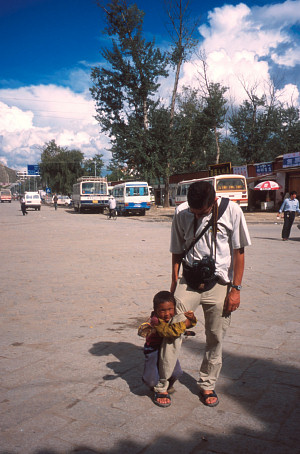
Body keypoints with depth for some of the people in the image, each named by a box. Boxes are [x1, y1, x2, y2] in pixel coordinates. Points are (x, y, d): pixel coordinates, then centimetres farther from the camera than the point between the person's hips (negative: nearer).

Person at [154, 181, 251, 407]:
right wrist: (174, 281, 6)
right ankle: (162, 384, 13)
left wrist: (236, 288, -6)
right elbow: (177, 250, 7)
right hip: (189, 281, 1)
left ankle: (207, 385, 28)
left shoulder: (231, 210, -10)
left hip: (219, 284, -1)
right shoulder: (181, 212, -5)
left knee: (216, 338, 8)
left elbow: (239, 251, -4)